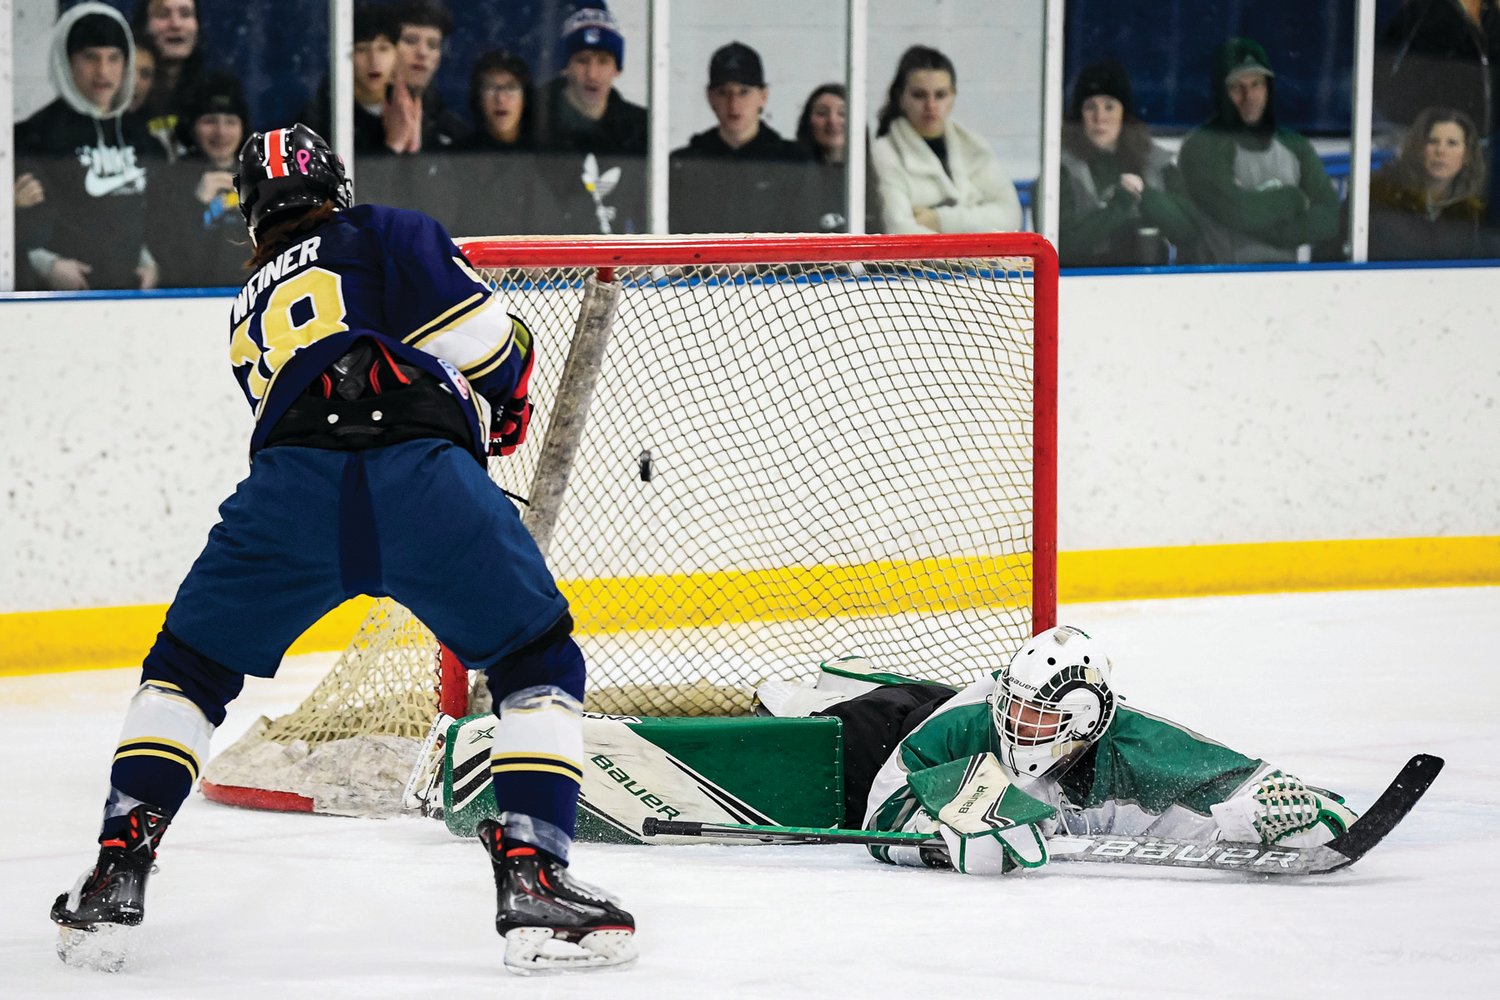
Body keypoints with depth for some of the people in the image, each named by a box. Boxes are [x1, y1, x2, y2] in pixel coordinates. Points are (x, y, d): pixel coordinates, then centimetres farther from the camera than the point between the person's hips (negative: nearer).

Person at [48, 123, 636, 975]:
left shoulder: (251, 310, 37)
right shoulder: (389, 234, 21)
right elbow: (481, 341, 6)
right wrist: (501, 402, 28)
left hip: (291, 488, 3)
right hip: (425, 480, -3)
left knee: (188, 669, 22)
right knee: (539, 664, 13)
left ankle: (116, 878, 13)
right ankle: (532, 878, -1)